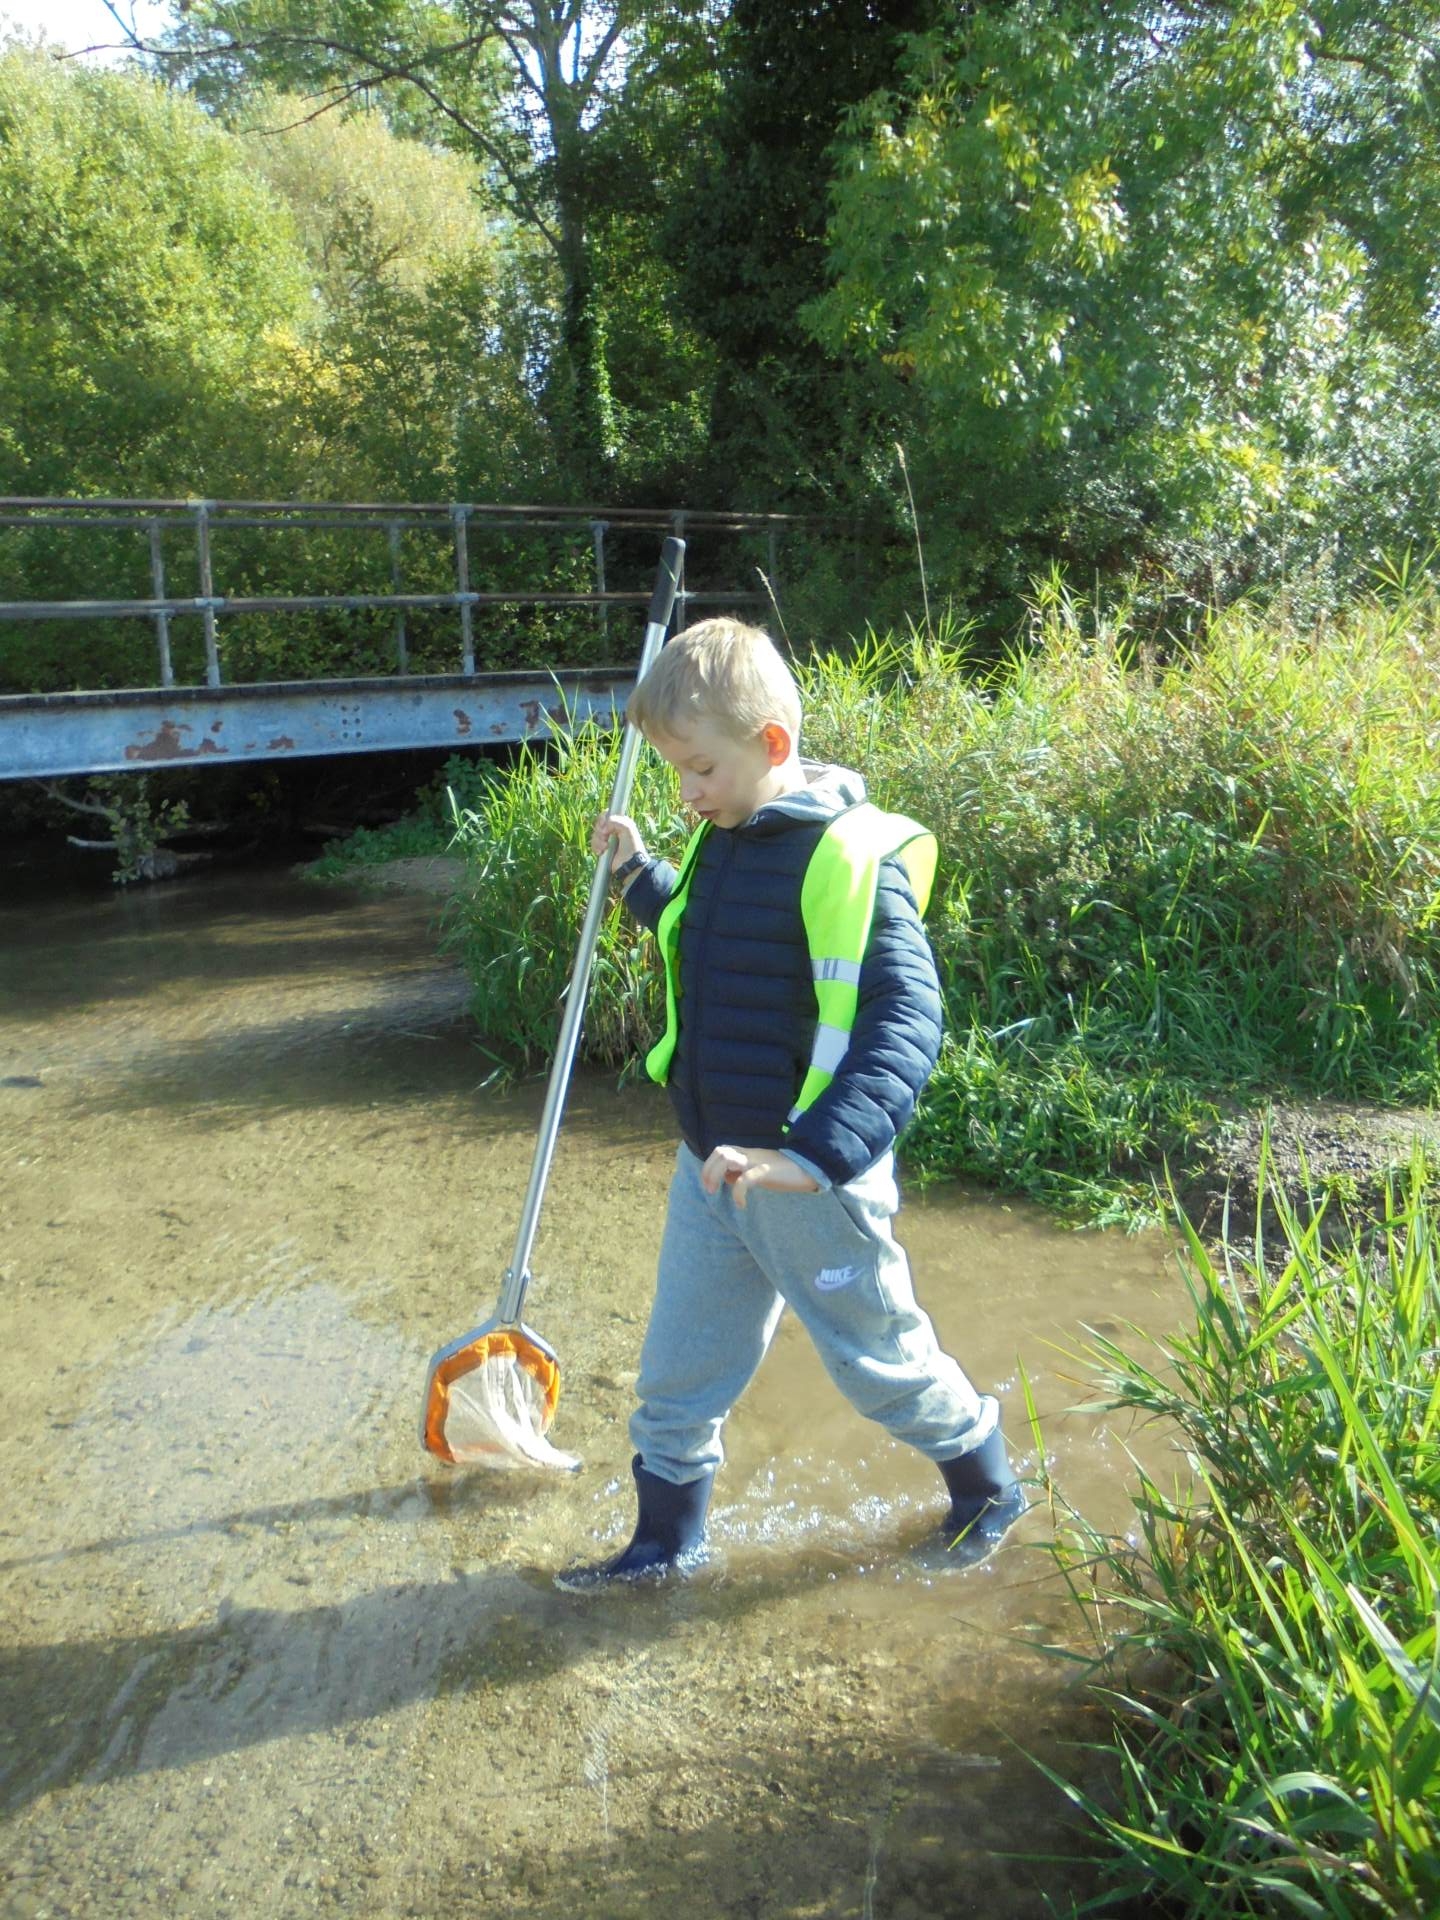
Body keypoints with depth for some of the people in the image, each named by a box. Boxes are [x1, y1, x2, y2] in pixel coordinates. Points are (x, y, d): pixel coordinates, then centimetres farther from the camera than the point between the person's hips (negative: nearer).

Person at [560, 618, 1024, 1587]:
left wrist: (818, 1153, -40)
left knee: (881, 1359, 13)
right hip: (710, 1166, 7)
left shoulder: (854, 857, -21)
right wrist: (641, 872, 21)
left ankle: (987, 1480, 40)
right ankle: (667, 1537, 35)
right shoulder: (725, 841, 6)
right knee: (678, 1369, 16)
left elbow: (908, 1021, -30)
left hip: (815, 1178, -7)